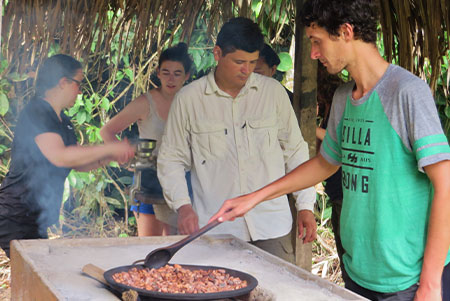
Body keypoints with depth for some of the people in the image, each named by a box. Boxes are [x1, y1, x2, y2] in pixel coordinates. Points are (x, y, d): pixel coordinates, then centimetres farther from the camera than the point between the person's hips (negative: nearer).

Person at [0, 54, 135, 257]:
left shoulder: (62, 120, 15)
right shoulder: (36, 113, -15)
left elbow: (78, 164, 21)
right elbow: (60, 157, -28)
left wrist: (111, 157, 2)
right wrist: (109, 149, -22)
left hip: (41, 216, 9)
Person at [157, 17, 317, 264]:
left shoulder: (273, 92, 6)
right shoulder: (189, 98, 2)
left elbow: (294, 150, 13)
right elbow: (171, 159, 8)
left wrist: (305, 205, 8)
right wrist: (183, 206, -6)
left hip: (271, 225, 1)